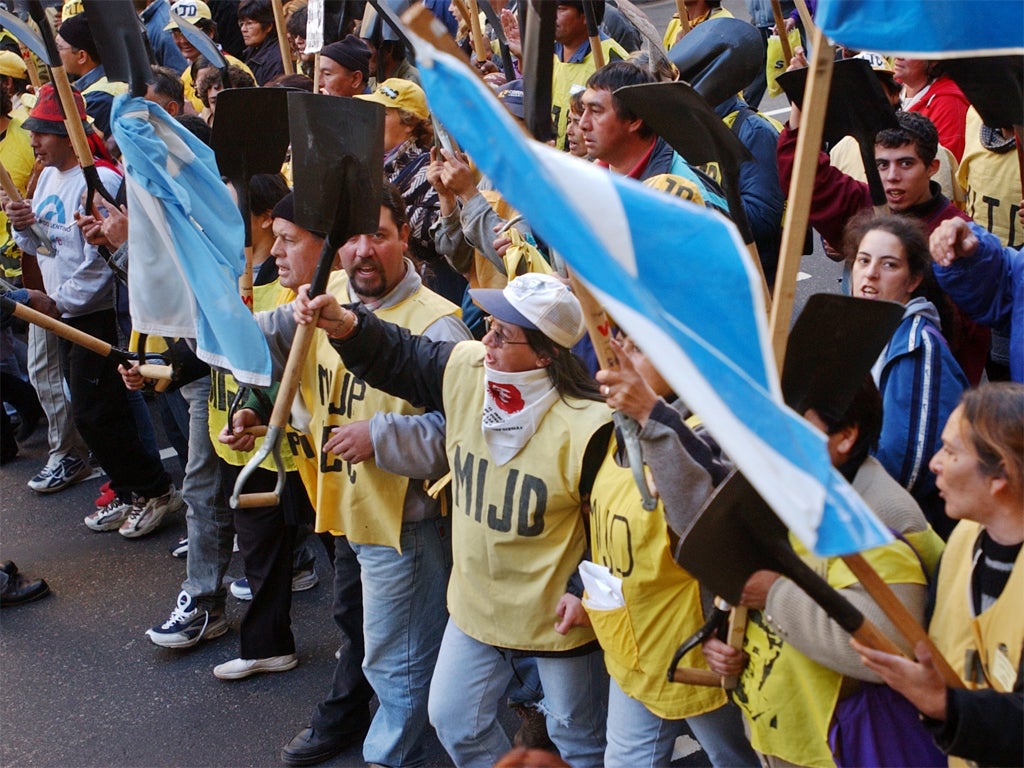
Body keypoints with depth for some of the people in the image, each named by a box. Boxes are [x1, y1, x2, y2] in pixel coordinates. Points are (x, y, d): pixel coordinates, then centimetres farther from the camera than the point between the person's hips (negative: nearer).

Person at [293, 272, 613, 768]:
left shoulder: (586, 427, -27)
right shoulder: (465, 370, -9)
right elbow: (398, 357, 2)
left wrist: (586, 590, -18)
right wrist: (344, 325, -16)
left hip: (558, 614, -6)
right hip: (476, 602, 6)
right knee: (454, 720, 20)